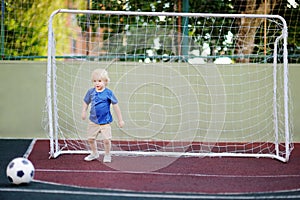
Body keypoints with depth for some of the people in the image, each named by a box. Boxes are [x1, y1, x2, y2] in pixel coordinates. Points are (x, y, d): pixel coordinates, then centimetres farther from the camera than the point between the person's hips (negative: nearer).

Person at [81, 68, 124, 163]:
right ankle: (94, 153, 32)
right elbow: (86, 102, 14)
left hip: (105, 121, -3)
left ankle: (107, 155, 16)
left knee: (106, 140, -8)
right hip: (93, 121, 4)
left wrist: (120, 120, 0)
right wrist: (84, 111, -4)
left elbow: (115, 106, -2)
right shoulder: (91, 92, -1)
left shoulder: (108, 93, -9)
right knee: (90, 138, 9)